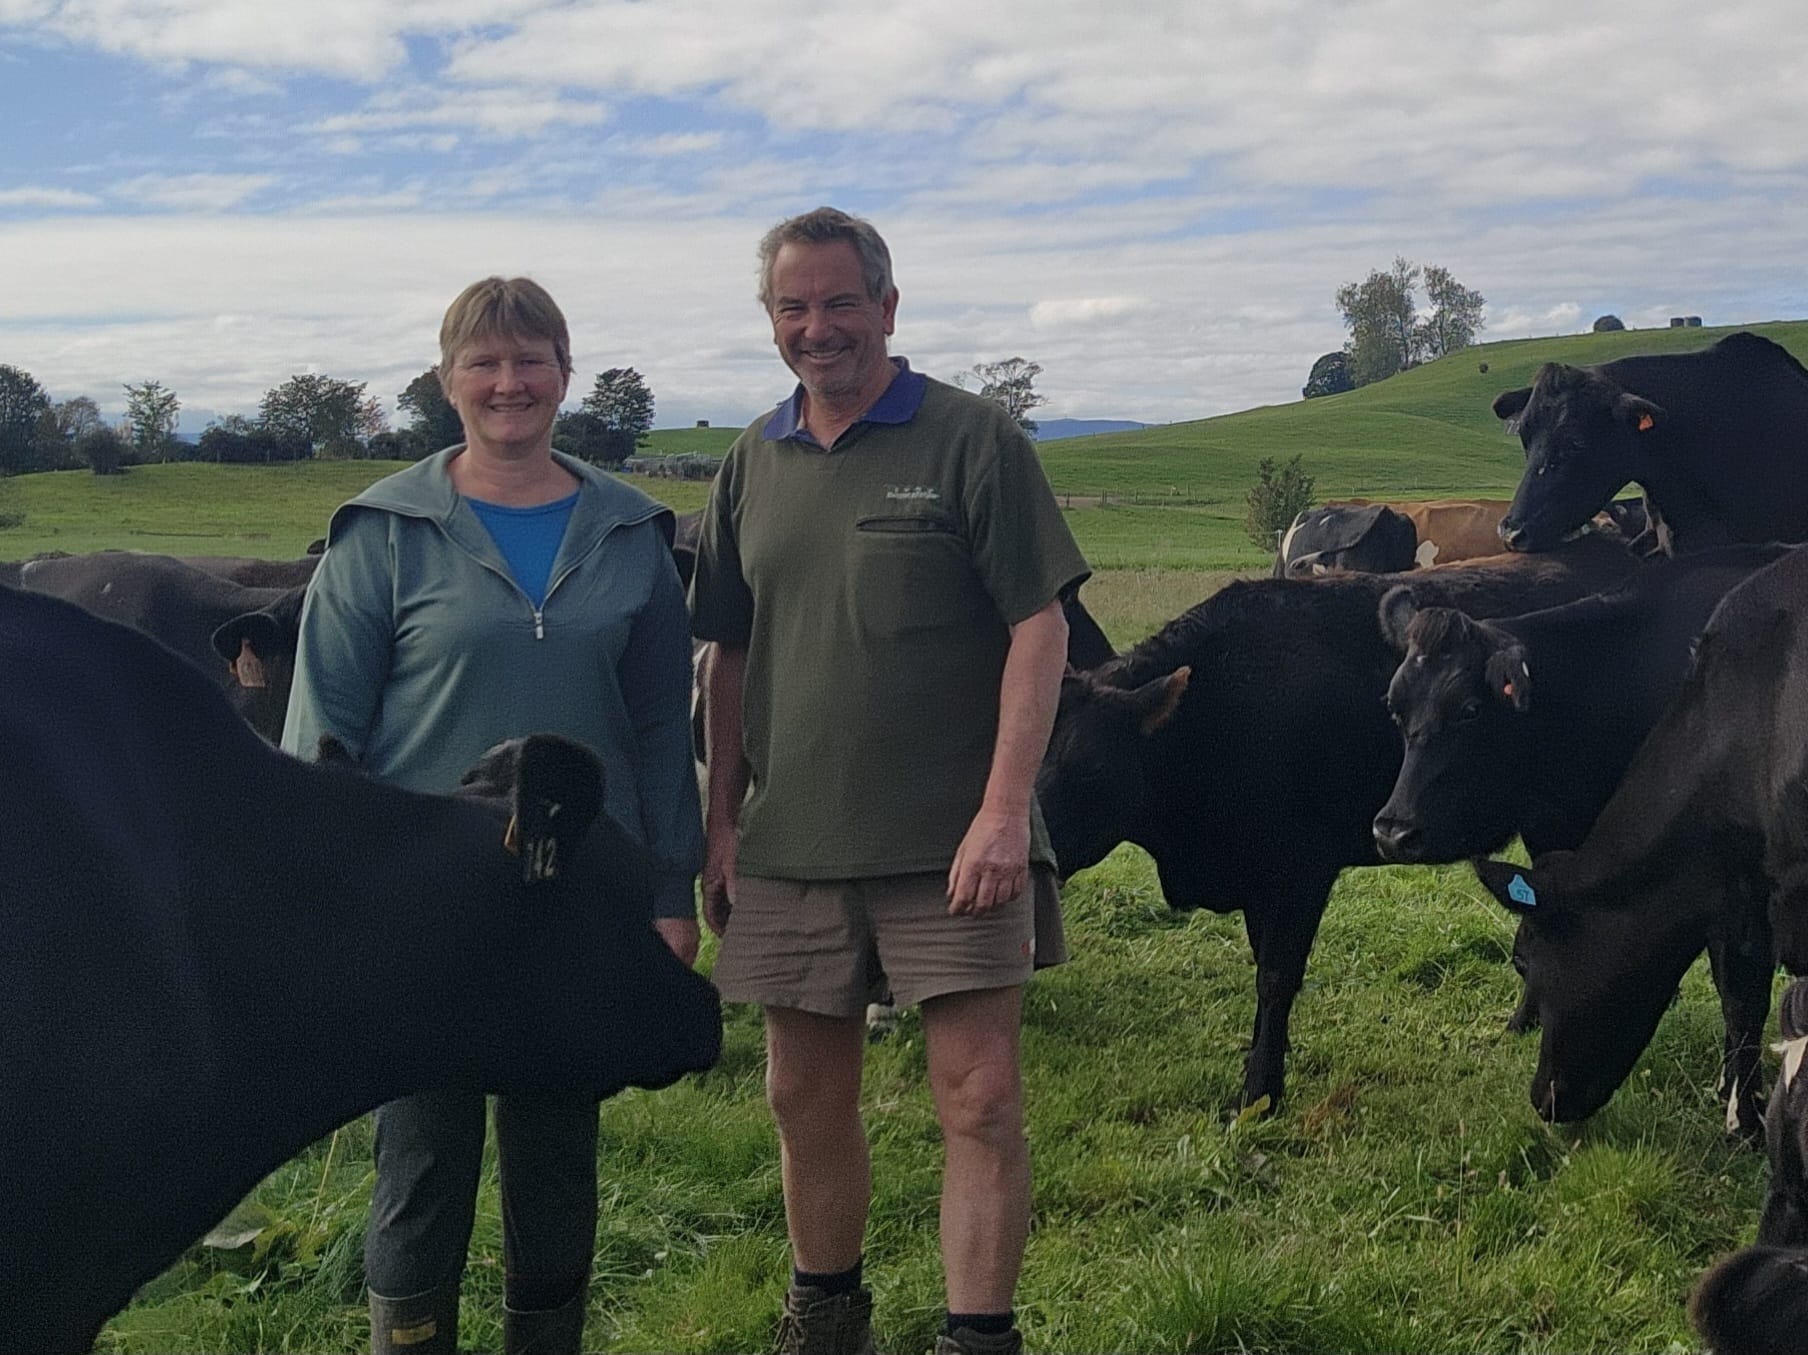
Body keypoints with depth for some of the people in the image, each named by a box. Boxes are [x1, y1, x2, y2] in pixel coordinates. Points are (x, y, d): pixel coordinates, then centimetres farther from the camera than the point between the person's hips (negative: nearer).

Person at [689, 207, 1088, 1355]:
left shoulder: (972, 439, -4)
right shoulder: (753, 465, 11)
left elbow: (1041, 626, -8)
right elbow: (731, 658, 16)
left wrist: (1005, 808, -16)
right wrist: (722, 820, 10)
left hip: (949, 845, -4)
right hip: (789, 846, 5)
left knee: (981, 1097, -3)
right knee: (807, 1097, 14)